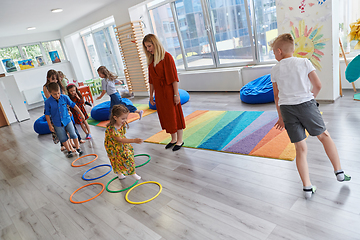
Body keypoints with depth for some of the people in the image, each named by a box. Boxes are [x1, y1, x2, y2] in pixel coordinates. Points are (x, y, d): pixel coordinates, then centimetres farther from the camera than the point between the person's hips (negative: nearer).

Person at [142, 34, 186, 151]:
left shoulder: (167, 57, -11)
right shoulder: (151, 60, 9)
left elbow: (174, 77, -14)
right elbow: (151, 80, 14)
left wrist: (176, 94, -16)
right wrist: (151, 95, 14)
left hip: (169, 91, -7)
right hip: (159, 93, 7)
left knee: (175, 115, 3)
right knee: (165, 116, 13)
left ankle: (180, 140, 17)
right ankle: (173, 139, 27)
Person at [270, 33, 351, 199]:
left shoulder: (275, 70, 7)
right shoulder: (304, 62, 3)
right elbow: (318, 85, 2)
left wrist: (281, 117, 19)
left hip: (286, 109, 1)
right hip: (306, 104, -1)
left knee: (301, 149, 7)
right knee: (324, 136, 21)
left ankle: (307, 188, 9)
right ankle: (339, 172, 24)